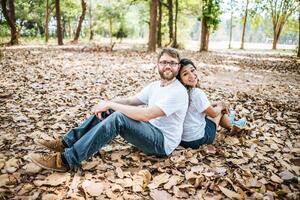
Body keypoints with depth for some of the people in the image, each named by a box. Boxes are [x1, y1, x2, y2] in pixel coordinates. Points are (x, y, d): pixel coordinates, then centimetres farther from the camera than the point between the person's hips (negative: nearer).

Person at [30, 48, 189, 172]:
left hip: (163, 142, -8)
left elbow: (146, 115, -30)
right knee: (105, 112, -2)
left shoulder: (178, 92, -19)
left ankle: (67, 160, -27)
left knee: (118, 117, -30)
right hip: (150, 132, 8)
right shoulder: (154, 86, 10)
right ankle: (66, 143, -1)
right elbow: (130, 101, 8)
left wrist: (110, 104, -24)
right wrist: (107, 104, -12)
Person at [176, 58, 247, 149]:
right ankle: (232, 126, 44)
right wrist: (220, 107, 11)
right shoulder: (197, 93, -25)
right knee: (219, 110, 13)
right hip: (197, 139, -6)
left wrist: (214, 105, 13)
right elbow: (213, 113, -9)